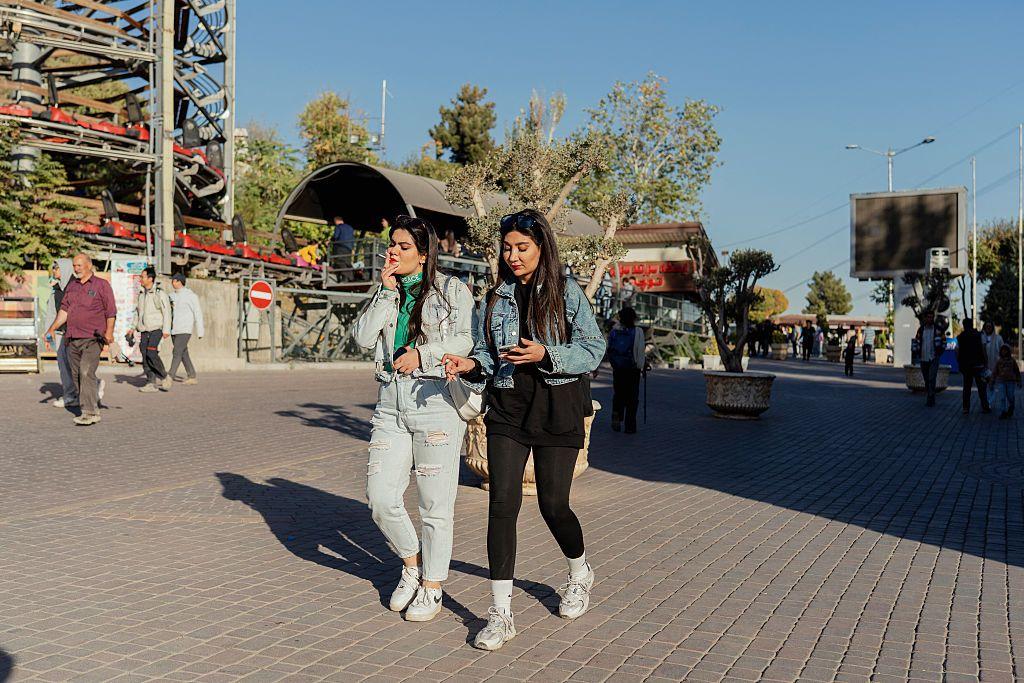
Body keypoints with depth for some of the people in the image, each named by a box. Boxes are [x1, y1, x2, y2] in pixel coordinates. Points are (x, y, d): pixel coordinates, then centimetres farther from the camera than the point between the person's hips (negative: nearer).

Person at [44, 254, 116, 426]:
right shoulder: (71, 286, 17)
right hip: (72, 339, 6)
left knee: (86, 372, -16)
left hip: (92, 339, -6)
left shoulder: (101, 285, 2)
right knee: (76, 375, 7)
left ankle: (90, 413, -15)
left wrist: (109, 331, -12)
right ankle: (93, 406, 16)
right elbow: (64, 310, 16)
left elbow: (111, 311, -2)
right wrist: (52, 328, 5)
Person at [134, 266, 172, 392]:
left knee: (151, 353, -18)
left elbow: (167, 312, -8)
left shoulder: (160, 293, -6)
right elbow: (137, 312, 22)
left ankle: (164, 377, -1)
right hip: (144, 330, 7)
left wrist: (166, 330, -12)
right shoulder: (141, 294, 14)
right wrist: (134, 327, 14)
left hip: (156, 328, -7)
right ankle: (151, 383, 4)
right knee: (145, 355, 1)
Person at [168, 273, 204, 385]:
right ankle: (192, 377, 21)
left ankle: (170, 378, -17)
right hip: (174, 329, 7)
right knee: (183, 353, 11)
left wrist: (200, 331, -4)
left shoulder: (191, 295, -6)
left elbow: (198, 313, -4)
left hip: (185, 330, -7)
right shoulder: (172, 295, 11)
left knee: (177, 352, -14)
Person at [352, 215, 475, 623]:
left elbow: (468, 339, -7)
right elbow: (363, 338, 3)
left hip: (436, 402, -5)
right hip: (391, 406, 5)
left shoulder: (452, 289, 2)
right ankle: (412, 565, 26)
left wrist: (423, 354, -14)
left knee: (435, 504, 2)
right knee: (380, 498, 0)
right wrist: (387, 292, 0)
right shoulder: (387, 293, 16)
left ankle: (431, 586, 20)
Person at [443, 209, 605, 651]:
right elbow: (488, 353, 13)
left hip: (557, 407, -3)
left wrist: (545, 355, -19)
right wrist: (472, 364, -9)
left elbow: (593, 350, -6)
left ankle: (580, 574, 37)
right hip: (507, 408, 3)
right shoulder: (497, 297, 9)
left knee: (553, 504, 4)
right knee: (502, 504, -7)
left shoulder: (567, 292, -3)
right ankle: (500, 614, 2)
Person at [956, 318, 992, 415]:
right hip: (978, 365, -2)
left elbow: (957, 353, 1)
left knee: (966, 388, 6)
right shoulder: (978, 336, -3)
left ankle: (966, 408, 4)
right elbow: (983, 350, -4)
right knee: (981, 387, 3)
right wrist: (985, 363, 3)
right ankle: (985, 407, 3)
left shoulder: (960, 337, 2)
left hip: (965, 366, 2)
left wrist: (960, 364, 11)